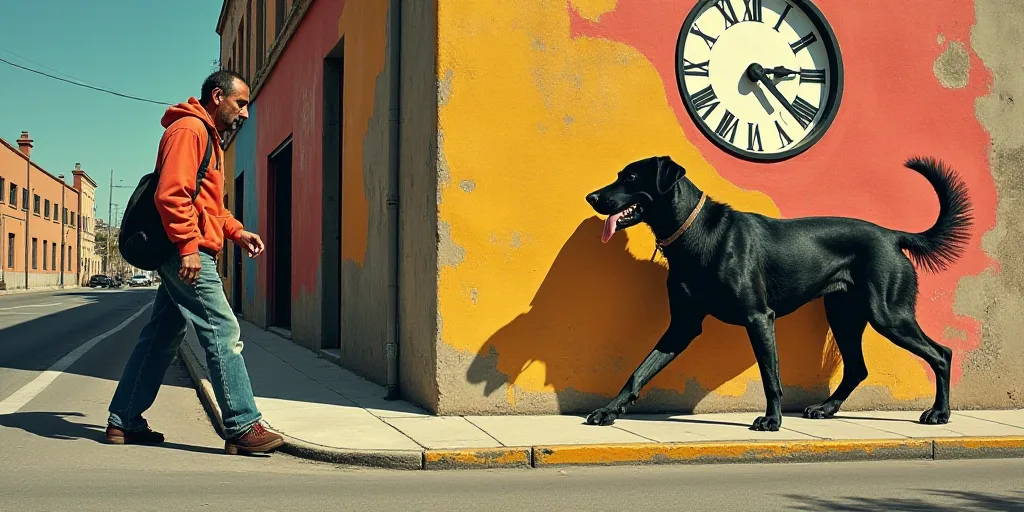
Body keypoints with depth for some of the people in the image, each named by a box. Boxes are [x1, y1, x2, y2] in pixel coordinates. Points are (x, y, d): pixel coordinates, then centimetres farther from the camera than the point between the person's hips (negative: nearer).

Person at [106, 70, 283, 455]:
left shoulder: (208, 136, 24)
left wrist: (236, 232, 15)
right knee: (223, 332, -10)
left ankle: (124, 422, 19)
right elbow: (171, 193, -20)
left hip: (185, 256, 11)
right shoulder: (189, 129, -9)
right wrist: (188, 246, -25)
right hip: (188, 253, -11)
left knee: (162, 337, 13)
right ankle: (243, 427, -8)